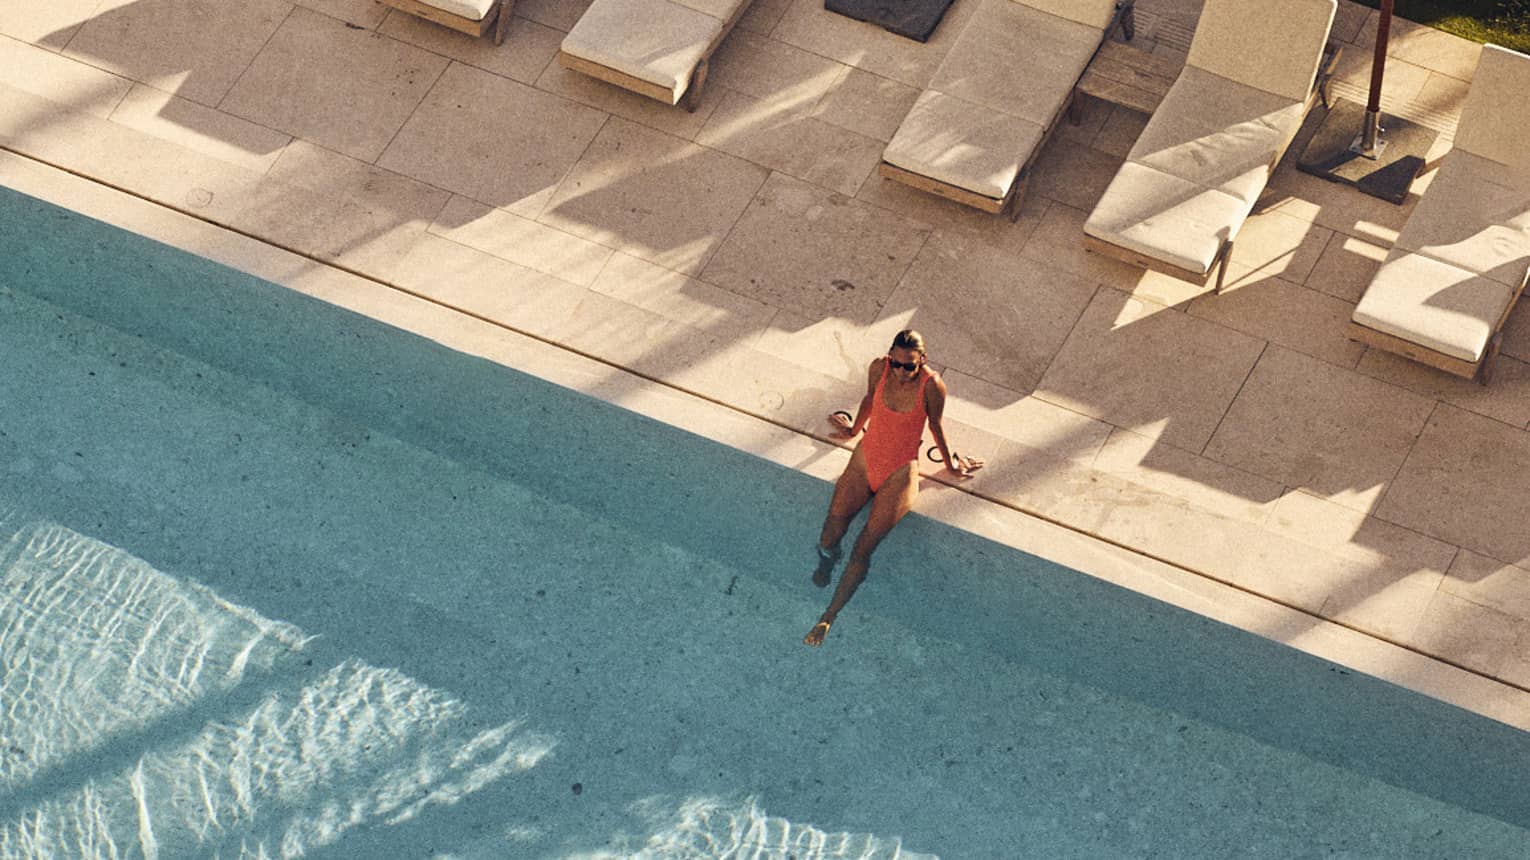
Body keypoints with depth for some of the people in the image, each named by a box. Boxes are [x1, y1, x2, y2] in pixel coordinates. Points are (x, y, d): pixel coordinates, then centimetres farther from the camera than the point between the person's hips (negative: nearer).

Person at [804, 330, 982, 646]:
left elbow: (935, 425, 0)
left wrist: (950, 464, 15)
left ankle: (828, 617, -7)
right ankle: (825, 560, 22)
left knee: (864, 547, -12)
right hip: (865, 458, 3)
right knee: (834, 523, -14)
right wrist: (854, 429, 31)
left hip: (900, 472, -3)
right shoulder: (879, 368, -9)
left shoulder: (932, 385, -19)